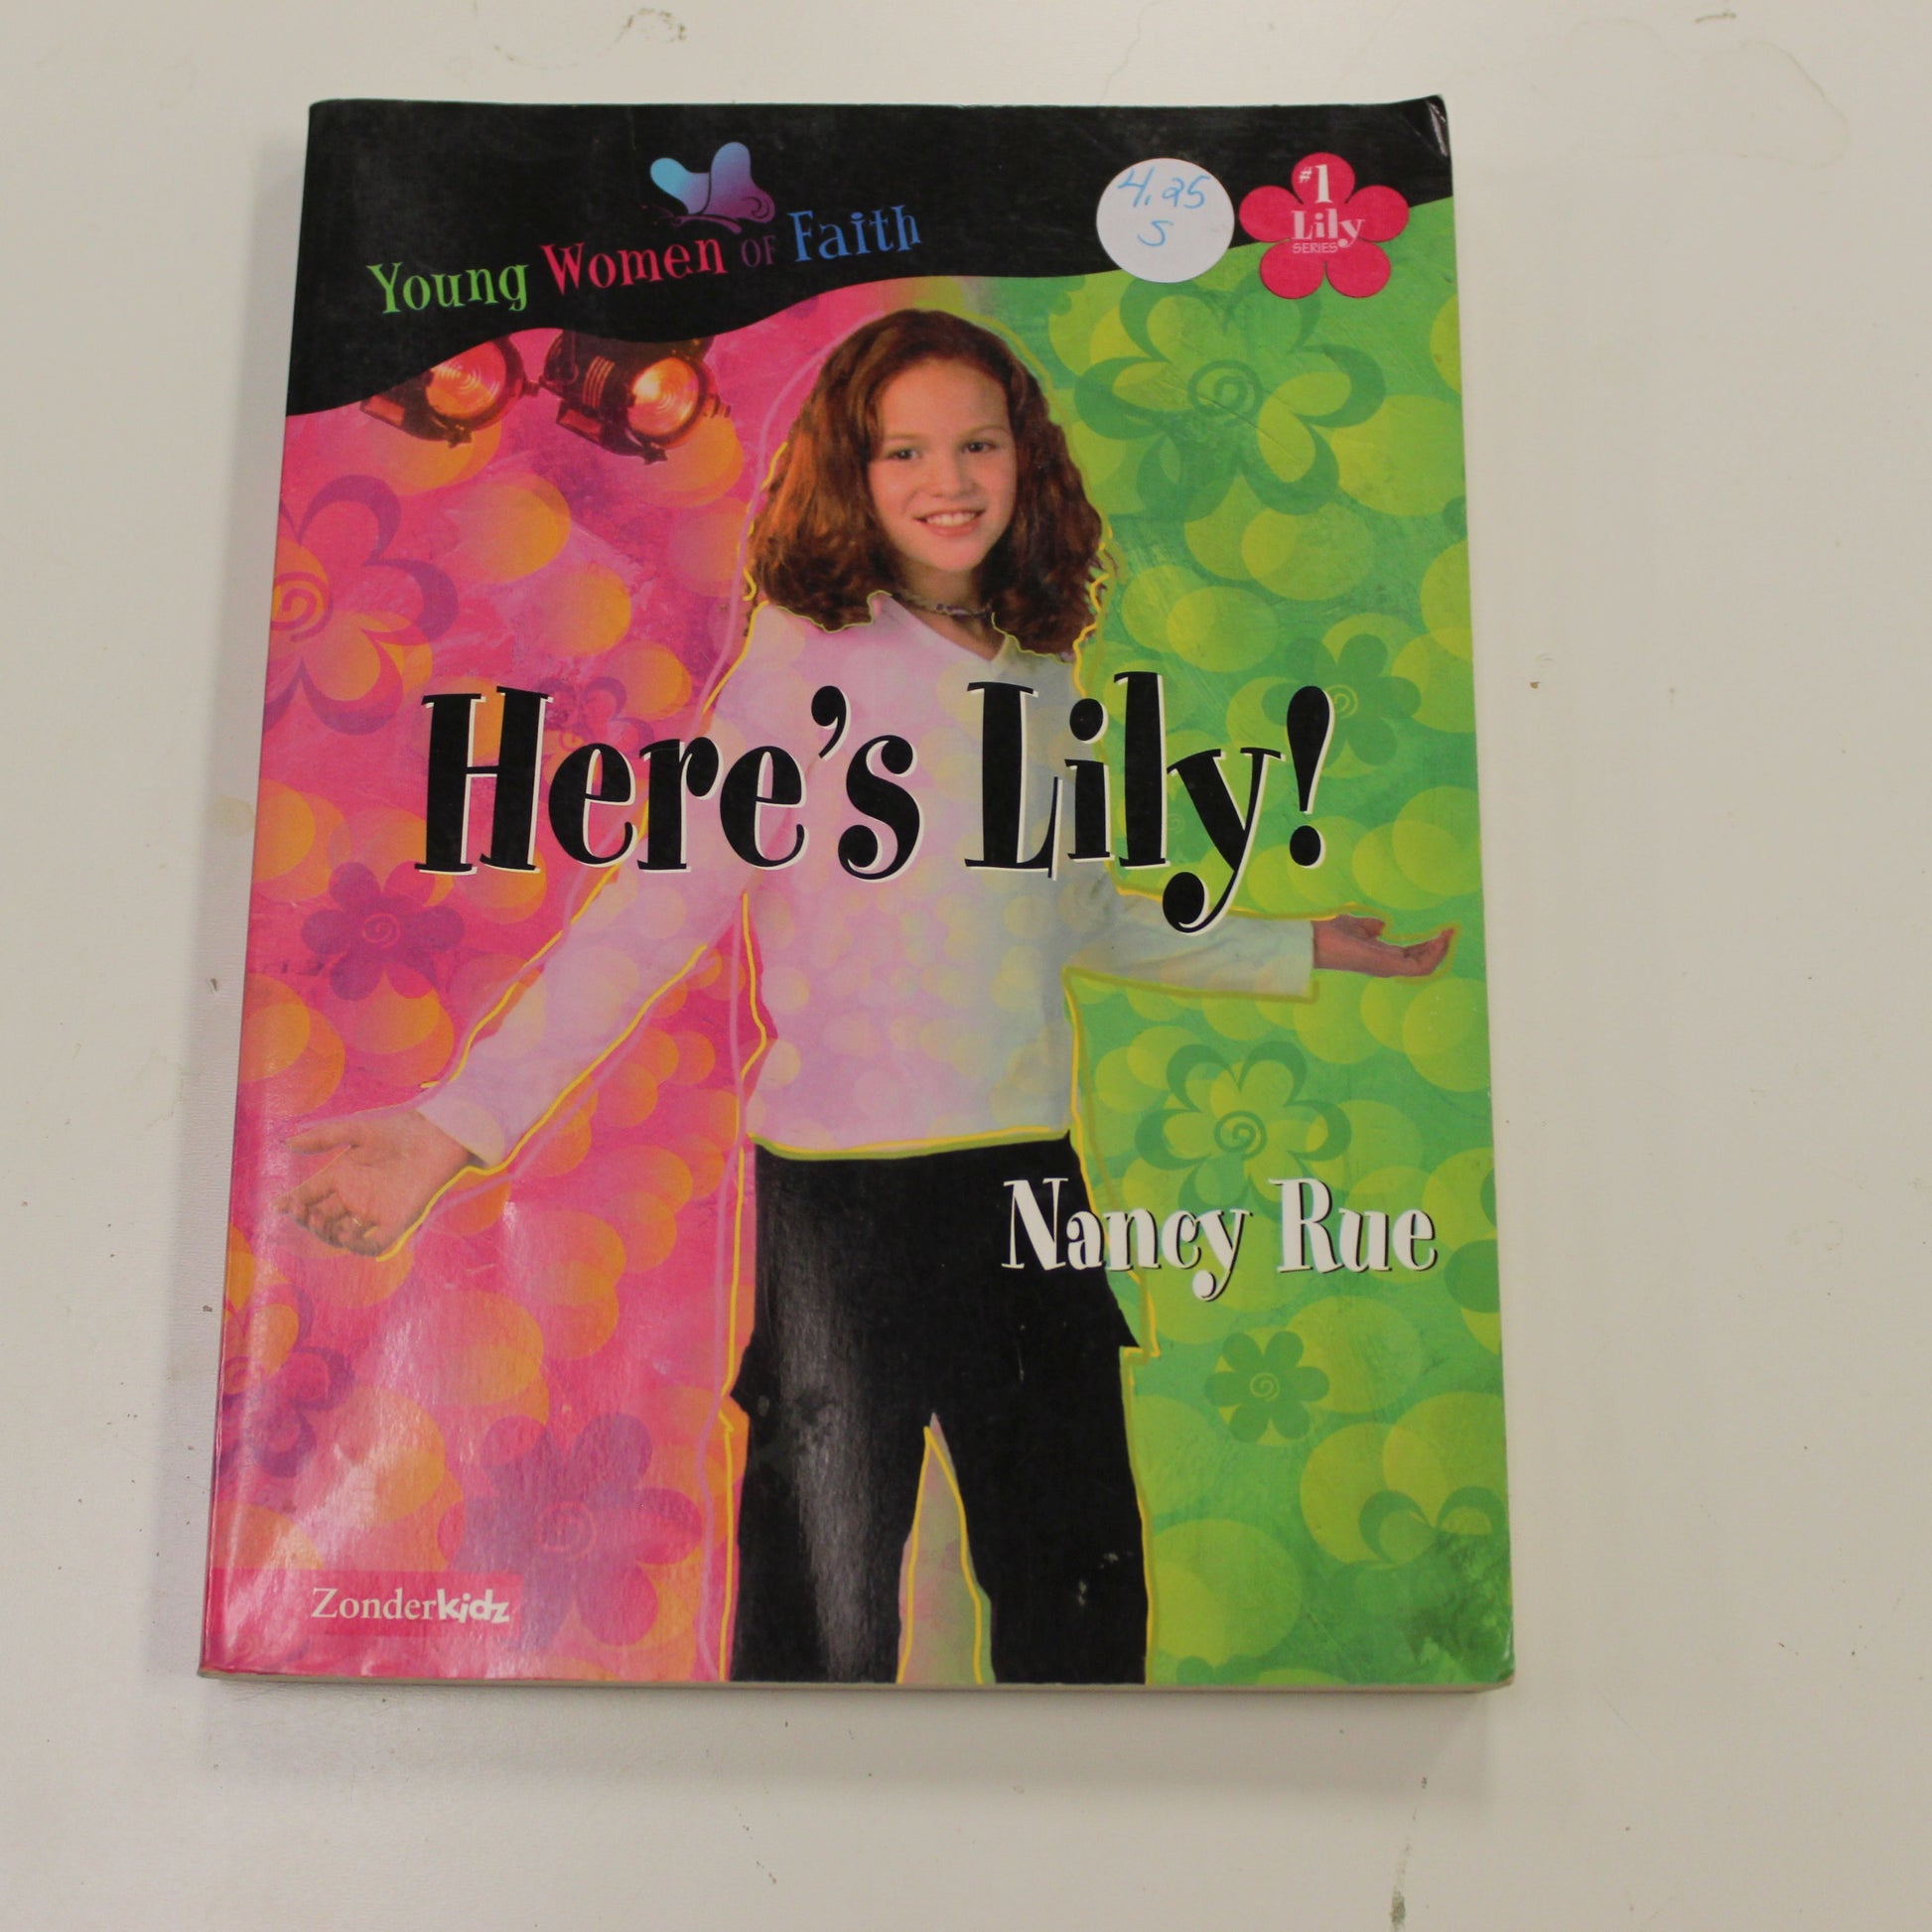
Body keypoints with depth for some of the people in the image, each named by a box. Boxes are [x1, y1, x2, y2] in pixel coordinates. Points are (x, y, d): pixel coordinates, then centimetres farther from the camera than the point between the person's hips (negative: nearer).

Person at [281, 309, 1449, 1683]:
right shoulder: (805, 661, -5)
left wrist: (1300, 950, 28)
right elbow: (654, 911, -9)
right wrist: (461, 1121, -16)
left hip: (1032, 1173, 5)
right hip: (847, 1184, -5)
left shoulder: (1042, 677, 10)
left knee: (1083, 1601, 16)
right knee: (830, 1627, 6)